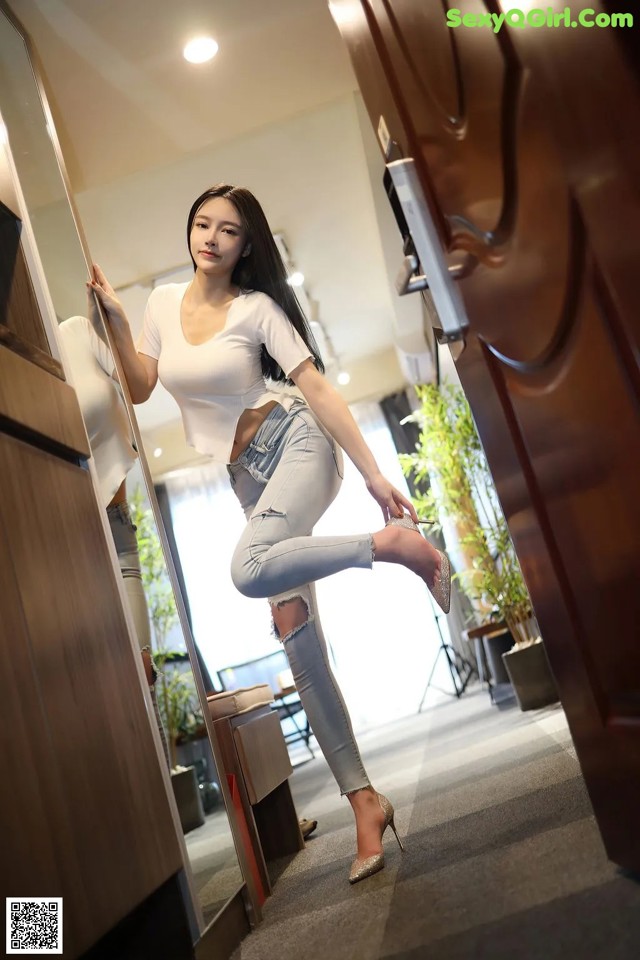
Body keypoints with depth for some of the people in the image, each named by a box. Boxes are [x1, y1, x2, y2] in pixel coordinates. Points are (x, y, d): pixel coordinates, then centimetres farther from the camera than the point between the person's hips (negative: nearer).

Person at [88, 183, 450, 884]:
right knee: (293, 626, -2)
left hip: (295, 444, -5)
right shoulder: (164, 301, 9)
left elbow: (317, 388, -10)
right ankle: (363, 800, 5)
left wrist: (374, 475, -14)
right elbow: (139, 389, 10)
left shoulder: (259, 307, -5)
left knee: (250, 570, -36)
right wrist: (113, 317, 0)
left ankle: (398, 543, -17)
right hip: (245, 474, 5)